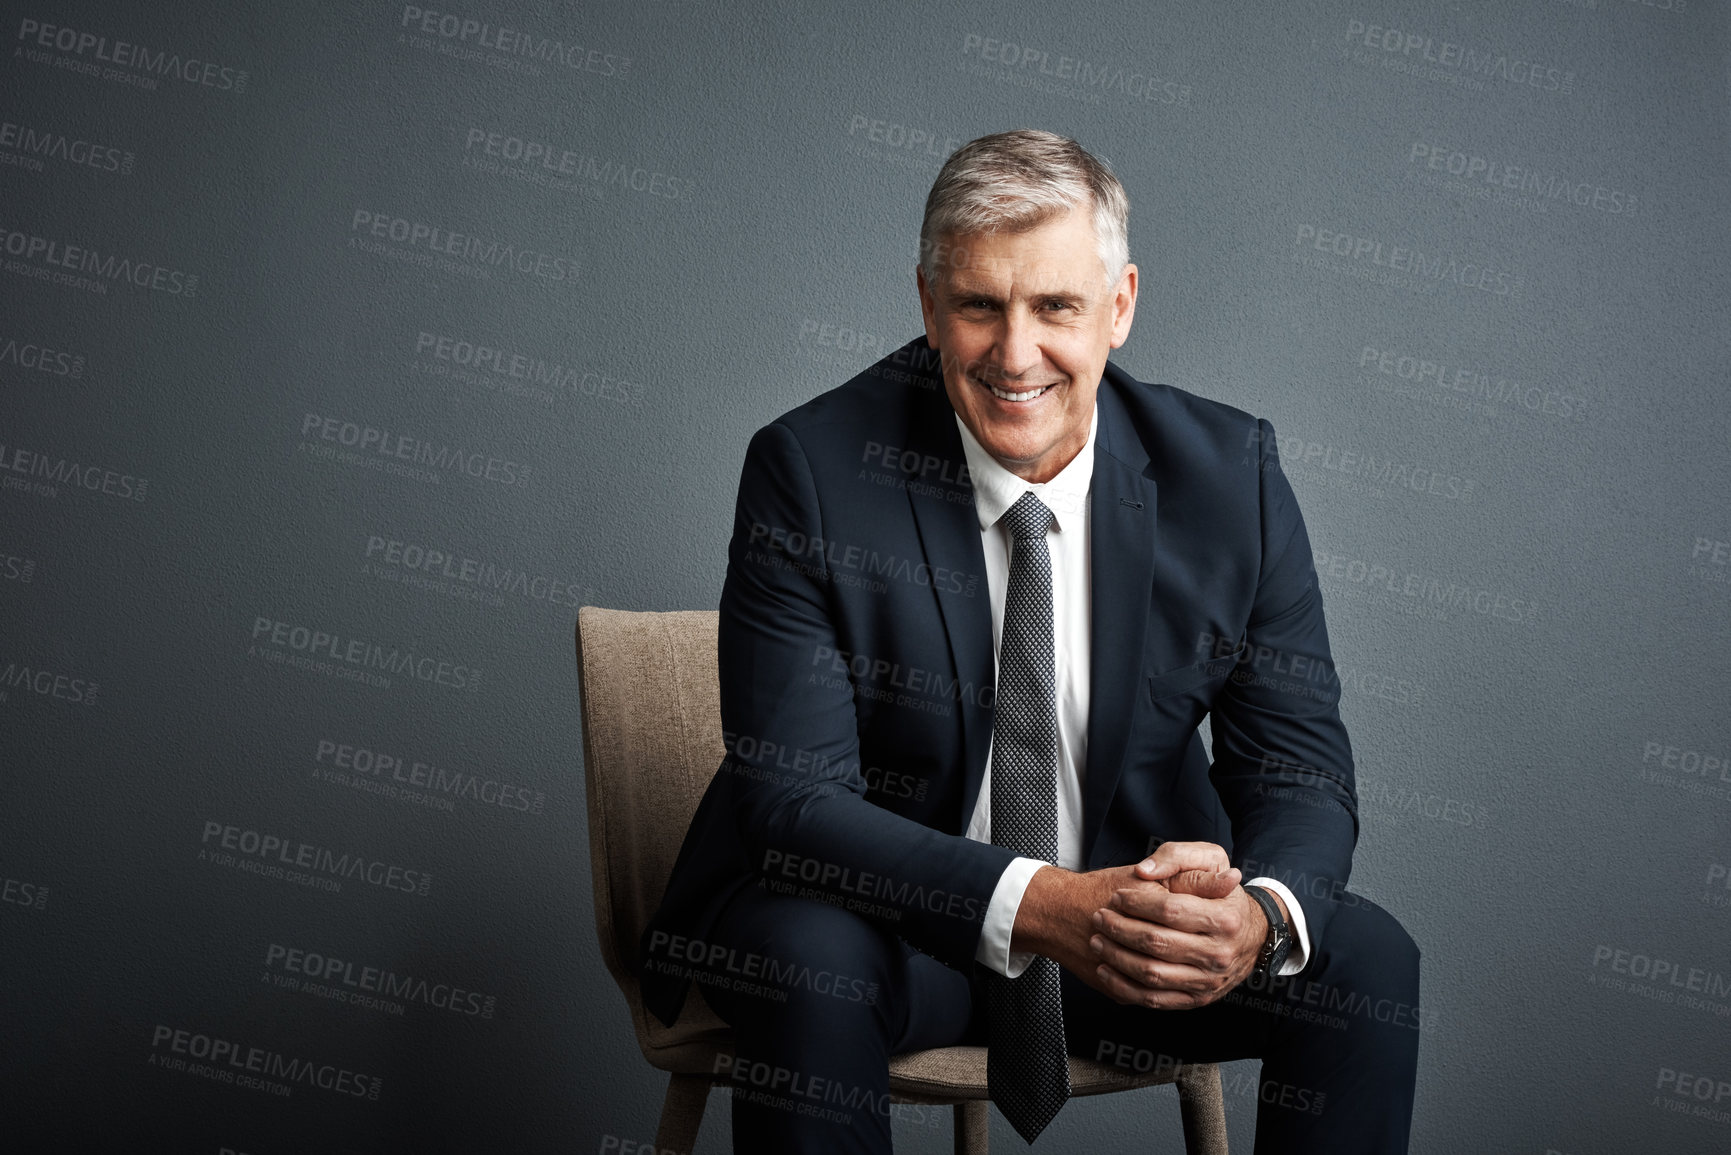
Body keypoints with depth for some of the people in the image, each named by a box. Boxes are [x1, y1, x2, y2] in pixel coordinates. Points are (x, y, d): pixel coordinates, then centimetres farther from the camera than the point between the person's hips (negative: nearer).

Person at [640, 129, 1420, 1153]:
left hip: (1137, 900, 3)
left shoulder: (1230, 471, -9)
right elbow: (793, 793, -21)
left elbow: (1299, 772, -8)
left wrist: (1255, 915, -32)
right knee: (811, 965, -33)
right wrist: (1038, 905, -36)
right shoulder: (811, 472, -17)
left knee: (1368, 958, -18)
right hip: (881, 918, -2)